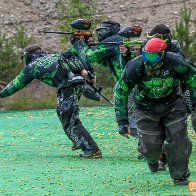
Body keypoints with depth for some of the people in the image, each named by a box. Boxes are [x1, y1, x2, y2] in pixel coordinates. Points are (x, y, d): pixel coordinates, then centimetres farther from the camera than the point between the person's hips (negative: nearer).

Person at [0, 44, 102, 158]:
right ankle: (79, 141, 26)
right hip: (79, 81, 7)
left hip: (68, 87, -7)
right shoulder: (52, 56, 27)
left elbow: (16, 84, 19)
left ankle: (92, 150, -10)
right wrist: (82, 69, 9)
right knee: (62, 111, 27)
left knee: (70, 123, -2)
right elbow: (72, 56, 17)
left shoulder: (31, 67, 11)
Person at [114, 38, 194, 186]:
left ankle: (179, 176, 10)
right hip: (147, 106, -1)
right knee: (151, 144, -3)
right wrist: (122, 121, -16)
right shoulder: (135, 67, -28)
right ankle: (152, 158, 37)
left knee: (178, 138, -9)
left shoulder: (175, 63, -27)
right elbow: (121, 91, -15)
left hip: (172, 103, 1)